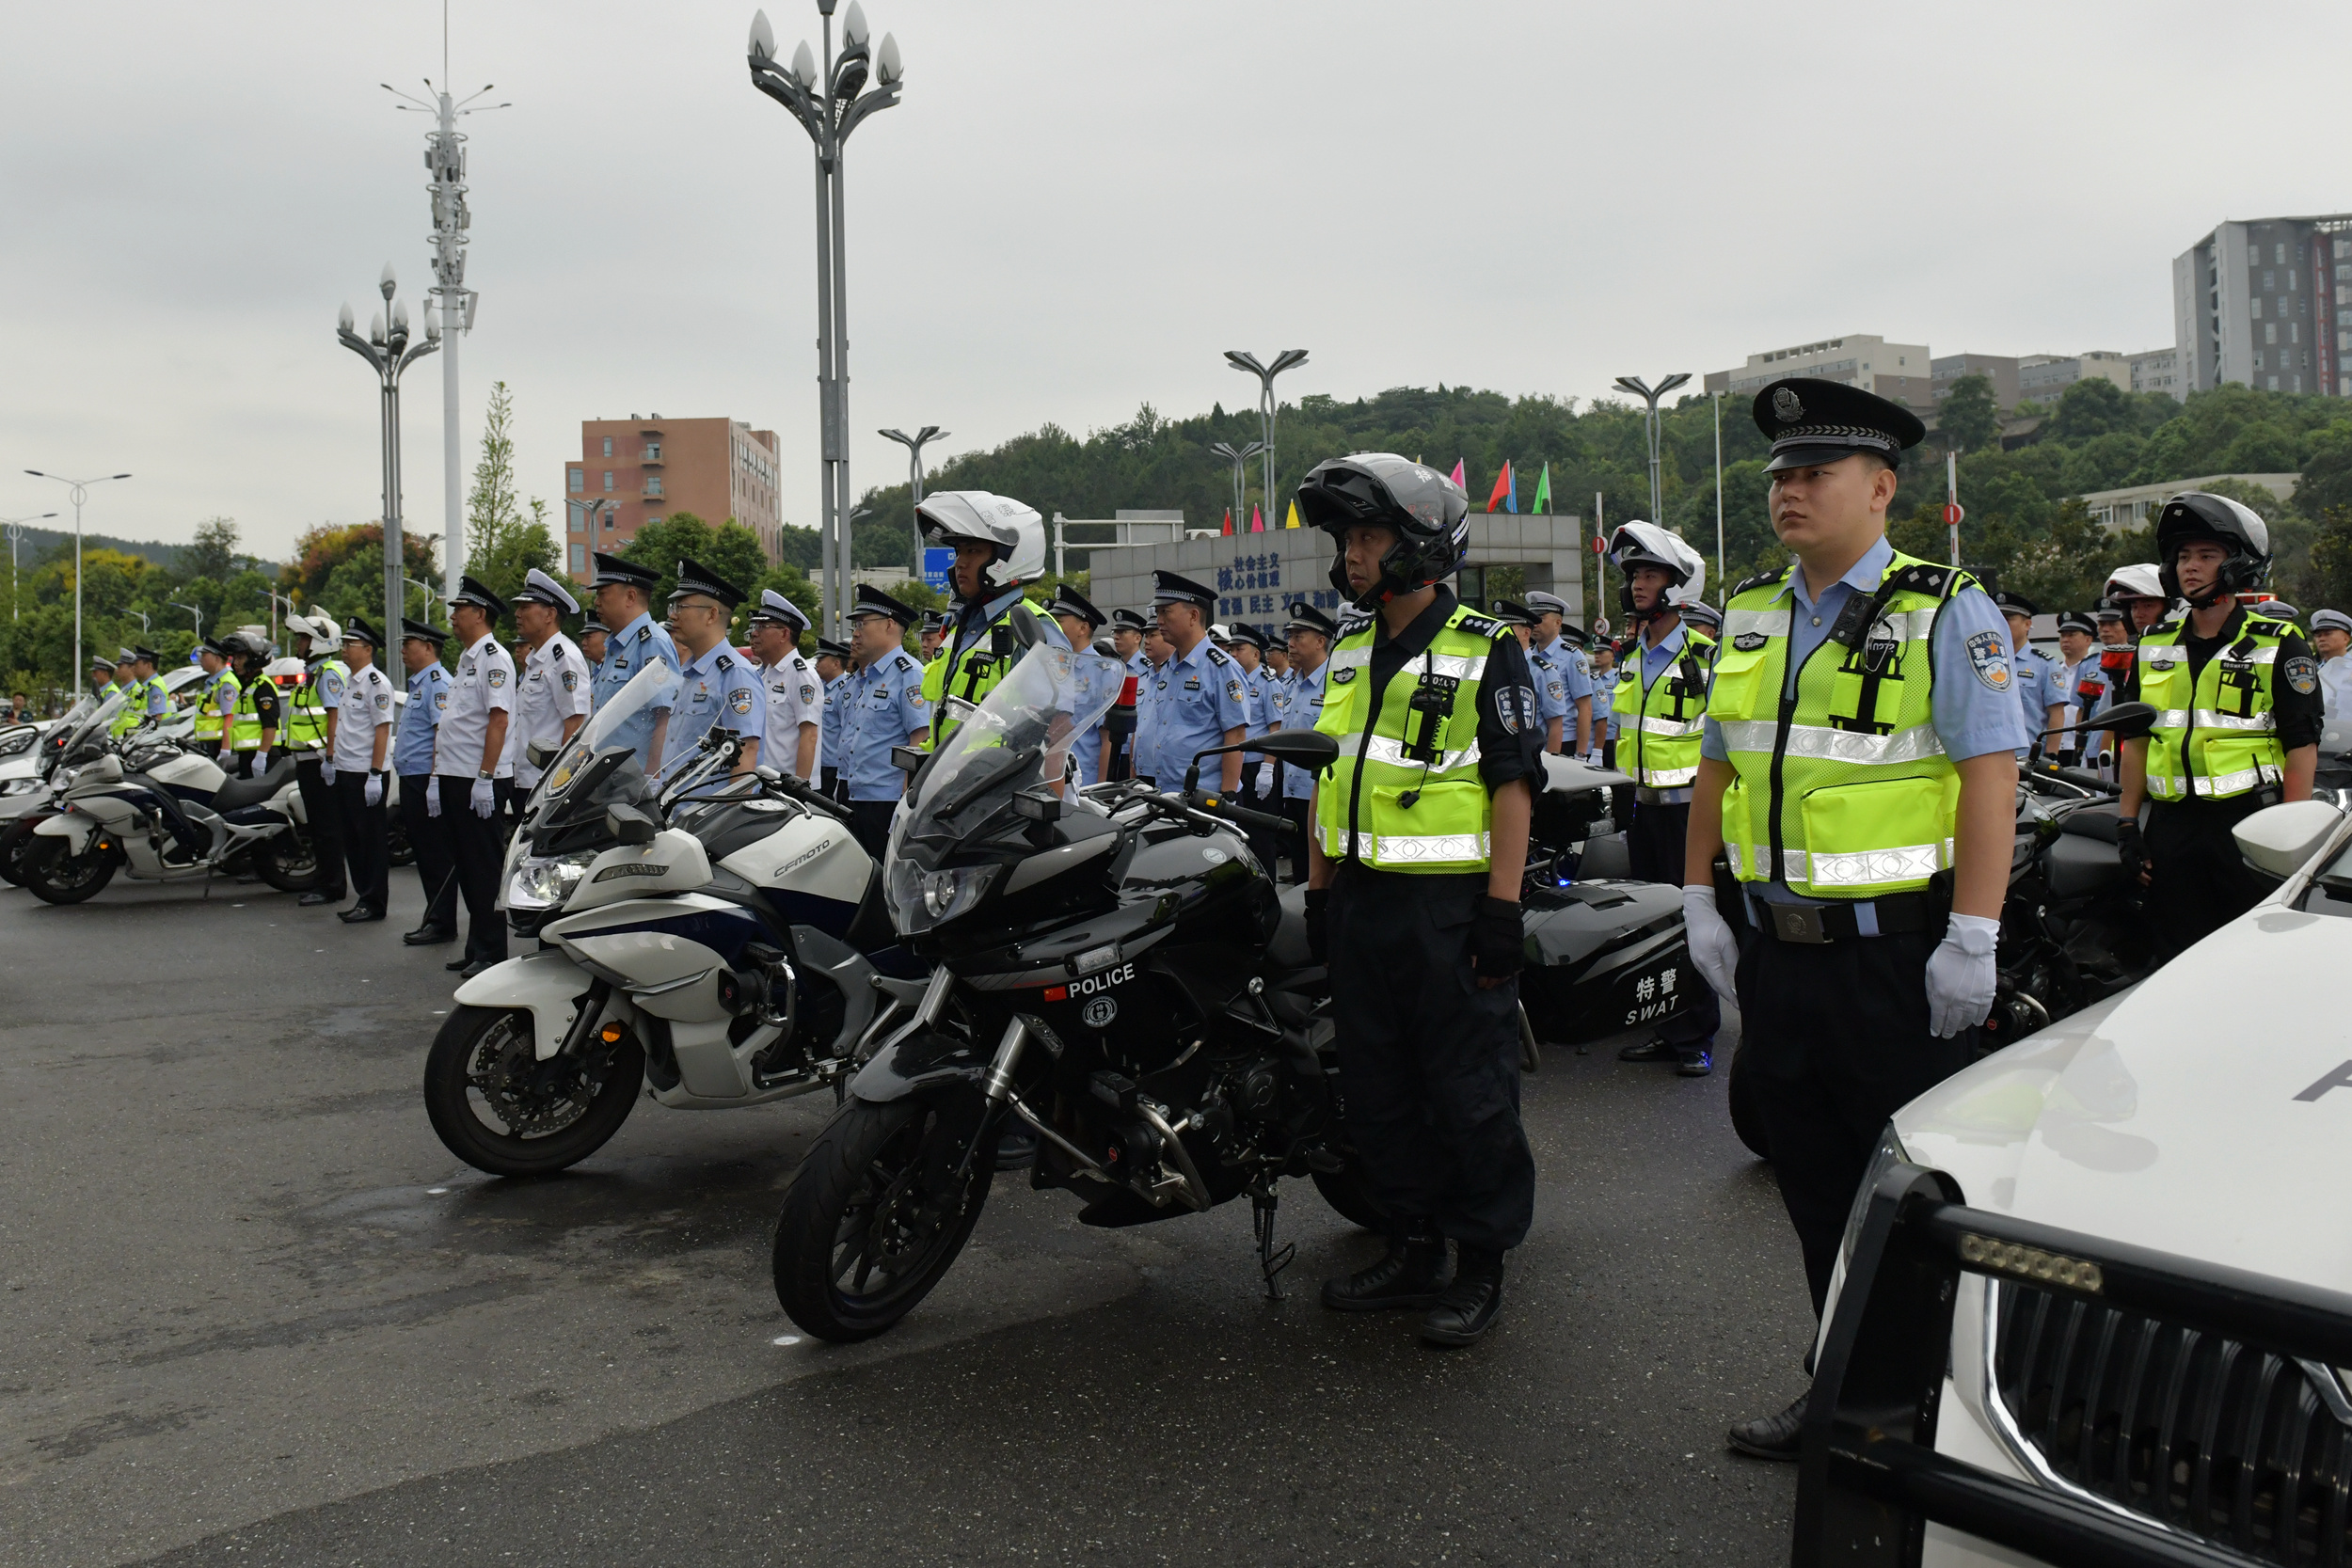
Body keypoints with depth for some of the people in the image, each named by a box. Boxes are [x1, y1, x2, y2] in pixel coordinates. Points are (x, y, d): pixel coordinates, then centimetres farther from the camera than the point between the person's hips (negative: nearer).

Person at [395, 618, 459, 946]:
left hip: (427, 780, -11)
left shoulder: (437, 681, -12)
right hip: (413, 781, 11)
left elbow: (444, 732, -22)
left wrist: (435, 781, -27)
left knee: (437, 854, -6)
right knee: (424, 851, 13)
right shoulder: (419, 683, 20)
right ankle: (434, 920, 19)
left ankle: (441, 924, -2)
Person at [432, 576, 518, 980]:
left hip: (480, 781, -9)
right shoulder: (465, 661, 19)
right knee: (466, 866, 12)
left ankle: (492, 953, 0)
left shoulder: (495, 659, -10)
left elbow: (499, 720, -19)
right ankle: (476, 947, 19)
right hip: (454, 779, 10)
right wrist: (437, 776, 18)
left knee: (484, 868, -5)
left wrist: (484, 778, -24)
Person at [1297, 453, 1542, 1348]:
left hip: (1450, 906, -7)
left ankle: (1481, 1265, 13)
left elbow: (1513, 782, -11)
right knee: (1377, 1089, 12)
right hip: (1363, 902, 7)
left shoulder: (1487, 652, -7)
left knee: (1468, 1092, 0)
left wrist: (1502, 908, -17)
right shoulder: (1349, 649, 14)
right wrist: (1318, 887, 15)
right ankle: (1412, 1248, 26)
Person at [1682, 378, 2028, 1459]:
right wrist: (1699, 898, 11)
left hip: (1899, 956, -6)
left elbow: (1991, 774, -13)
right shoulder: (1750, 614, 12)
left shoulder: (1944, 611, -7)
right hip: (1780, 952, 6)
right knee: (1814, 1186, 14)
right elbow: (1717, 764, 18)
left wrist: (1971, 939, -19)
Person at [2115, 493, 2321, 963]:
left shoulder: (2278, 646, 0)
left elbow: (2302, 747, -4)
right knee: (2176, 965, 6)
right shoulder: (2154, 646, 13)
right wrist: (2127, 823, 10)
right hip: (2171, 827, 4)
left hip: (2249, 824, -4)